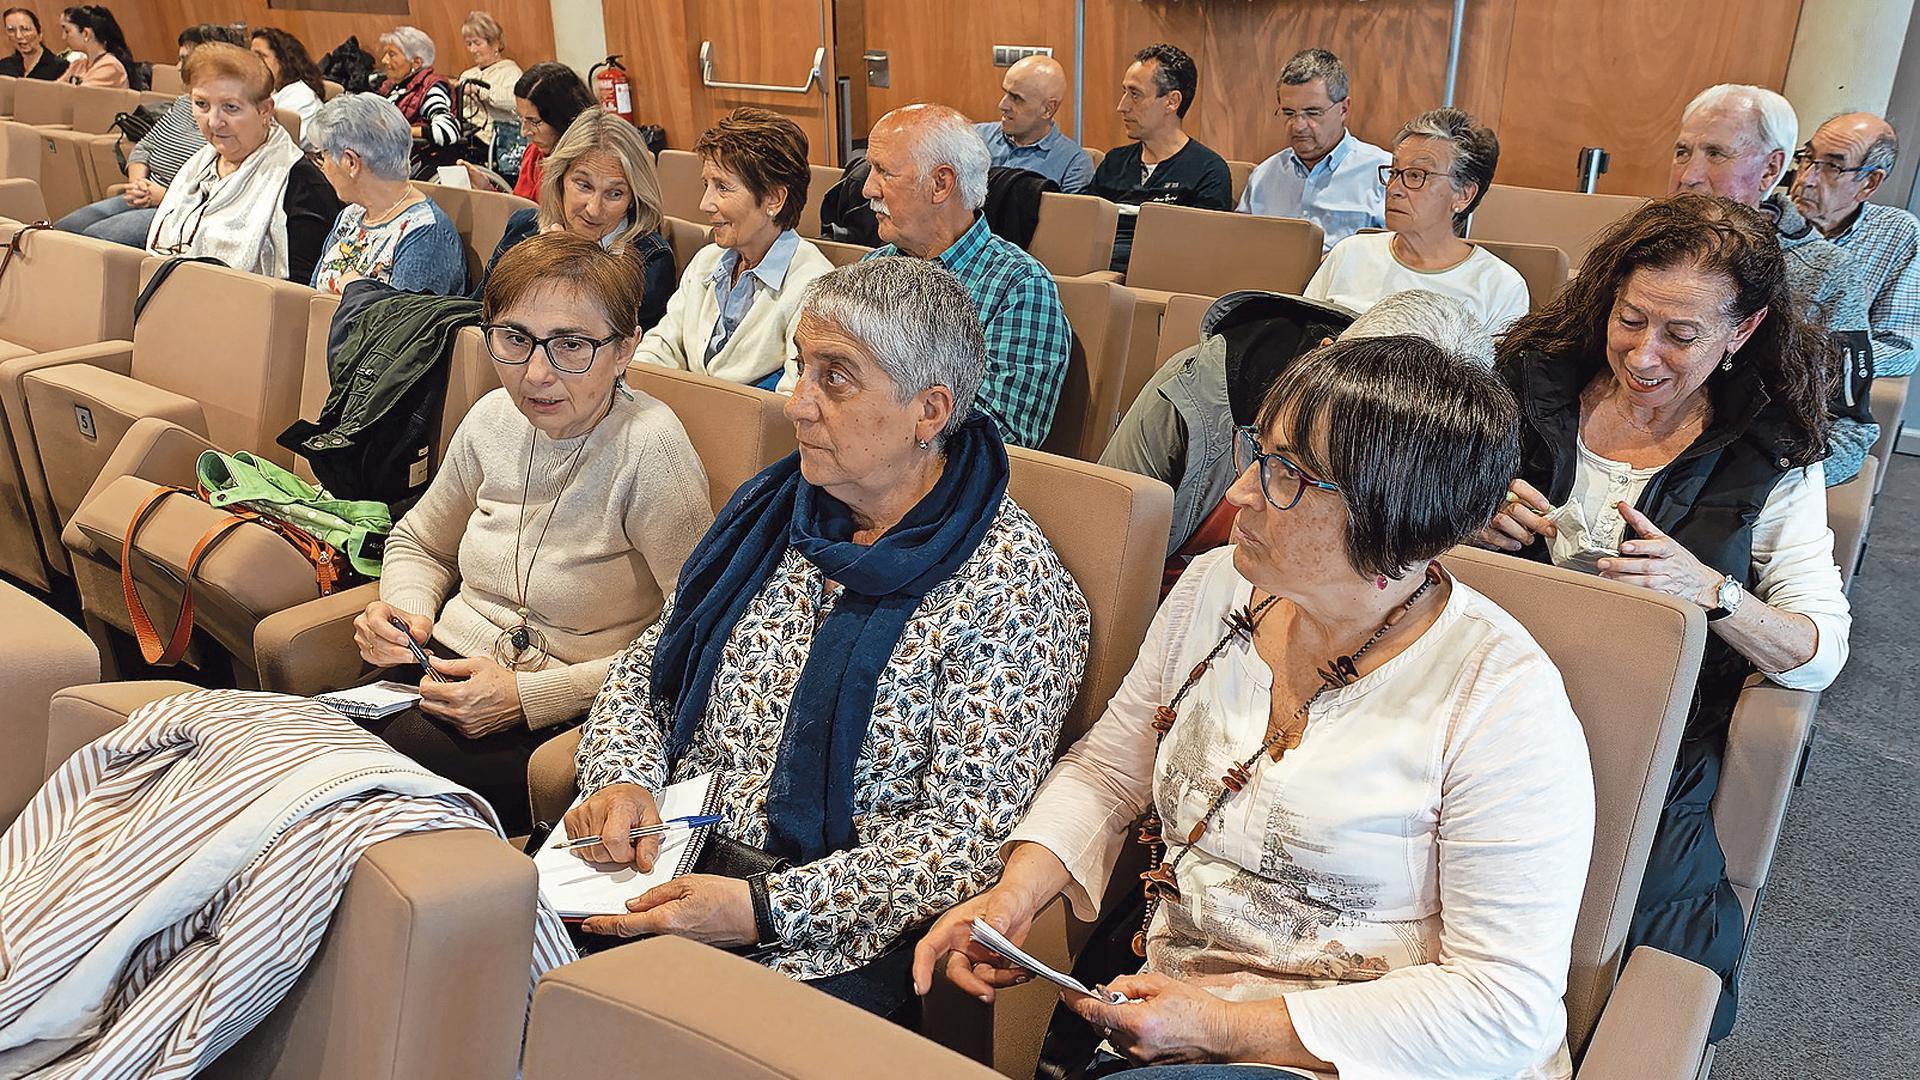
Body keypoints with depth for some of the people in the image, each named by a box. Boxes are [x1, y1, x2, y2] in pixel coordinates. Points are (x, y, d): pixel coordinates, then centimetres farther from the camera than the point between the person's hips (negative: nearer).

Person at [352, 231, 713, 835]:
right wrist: (406, 608, -2)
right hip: (449, 669, 6)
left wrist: (530, 695, -20)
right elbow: (419, 542, 21)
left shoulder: (648, 448, -19)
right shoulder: (494, 419, 1)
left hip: (561, 718, -6)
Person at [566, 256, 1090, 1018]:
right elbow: (645, 671, 14)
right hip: (665, 864, 6)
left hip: (827, 946, -5)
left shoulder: (1011, 587, -12)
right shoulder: (774, 511, 7)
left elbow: (969, 833, -15)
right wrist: (622, 779, -7)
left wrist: (765, 911, -22)